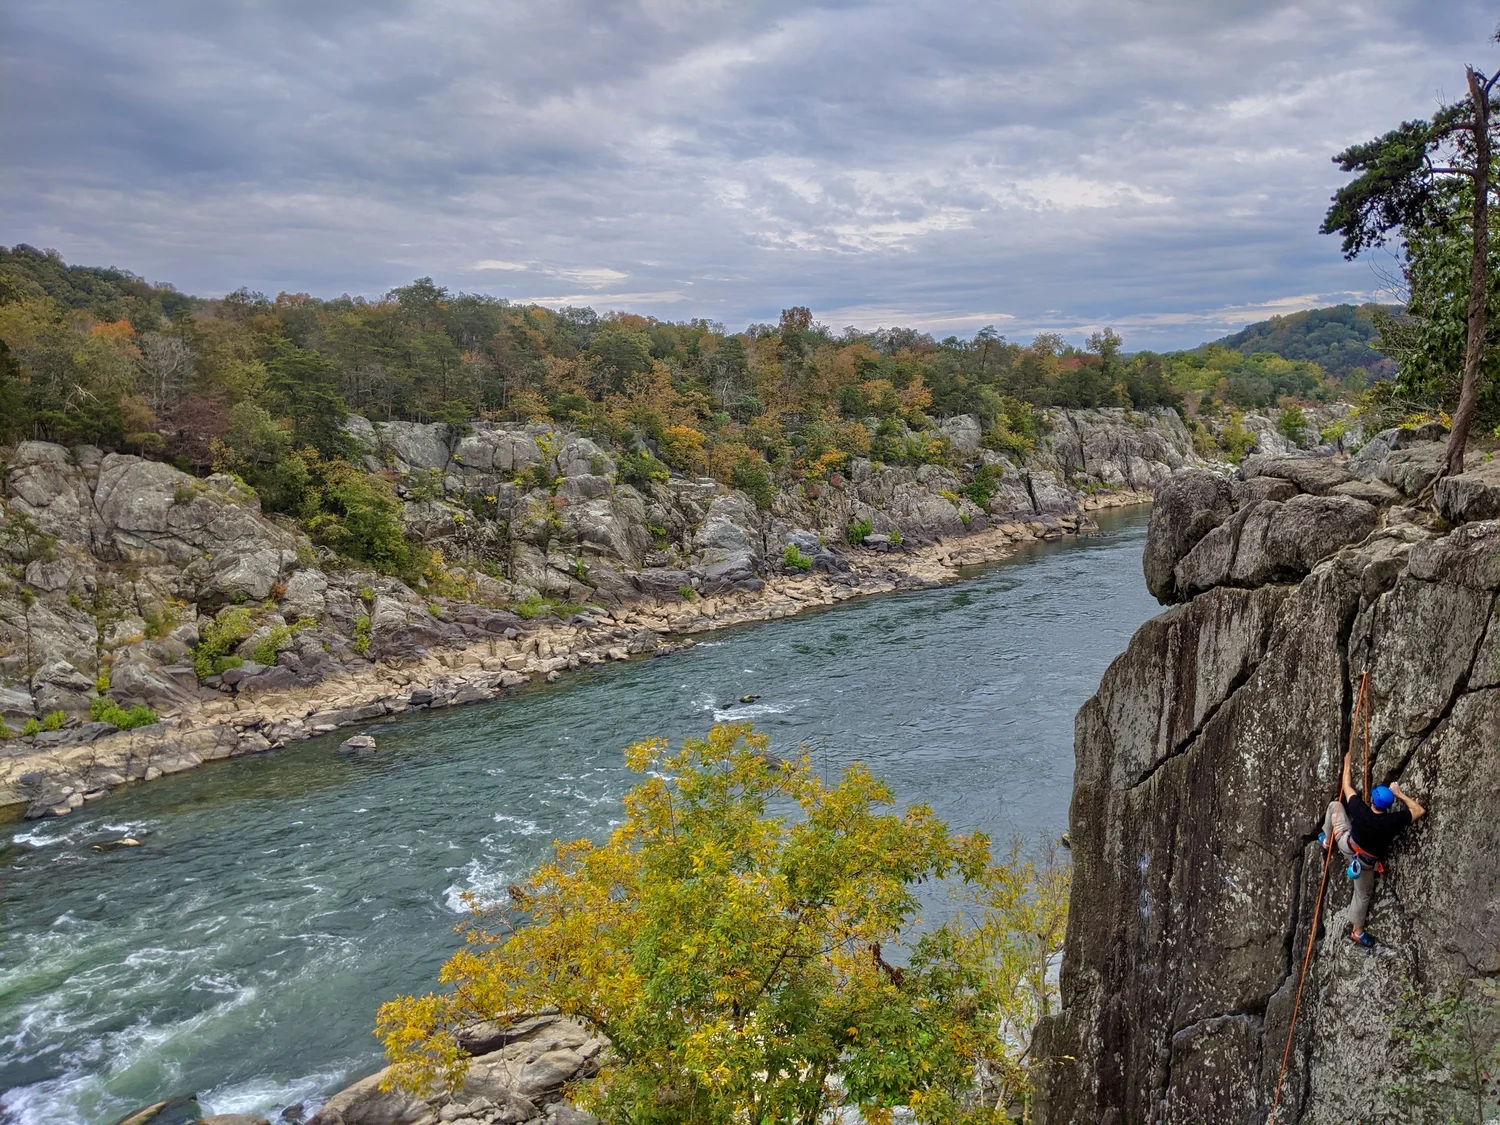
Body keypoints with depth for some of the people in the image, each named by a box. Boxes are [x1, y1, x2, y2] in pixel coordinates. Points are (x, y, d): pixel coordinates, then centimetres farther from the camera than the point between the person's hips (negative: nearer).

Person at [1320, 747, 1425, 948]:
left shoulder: (1360, 810, -30)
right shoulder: (1393, 821, -31)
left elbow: (1346, 786, -12)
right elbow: (1419, 810, -13)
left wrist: (1347, 761, 0)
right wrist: (1399, 794, -9)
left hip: (1346, 844, 0)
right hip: (1365, 862, 0)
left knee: (1335, 805, 18)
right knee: (1363, 894, 22)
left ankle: (1327, 839, 40)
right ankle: (1357, 932, 34)